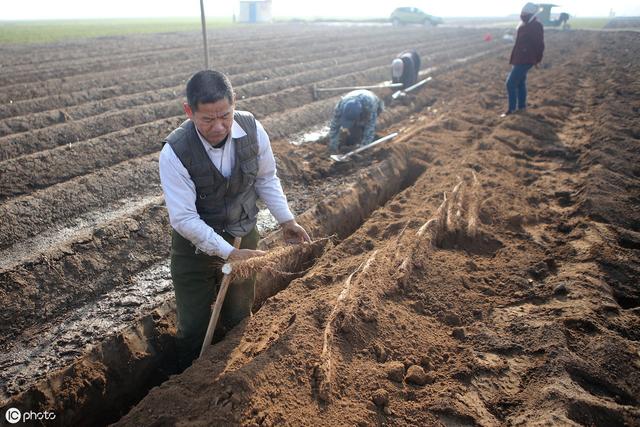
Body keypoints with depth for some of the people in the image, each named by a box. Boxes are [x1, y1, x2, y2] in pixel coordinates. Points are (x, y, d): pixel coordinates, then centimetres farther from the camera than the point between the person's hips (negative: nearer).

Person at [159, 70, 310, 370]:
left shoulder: (252, 129, -17)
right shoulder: (174, 153, -27)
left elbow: (266, 178, -1)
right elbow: (183, 218, -25)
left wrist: (286, 220, -6)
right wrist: (228, 253, -29)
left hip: (244, 238, 3)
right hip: (196, 245, -3)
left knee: (239, 318, 22)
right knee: (193, 328, 13)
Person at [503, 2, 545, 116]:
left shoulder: (536, 27, -16)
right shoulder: (524, 25, 11)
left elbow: (539, 45, -15)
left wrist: (537, 59, -12)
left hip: (525, 60, -10)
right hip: (519, 59, 10)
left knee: (511, 83, -11)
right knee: (520, 82, 17)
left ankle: (512, 108, -3)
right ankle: (521, 106, 28)